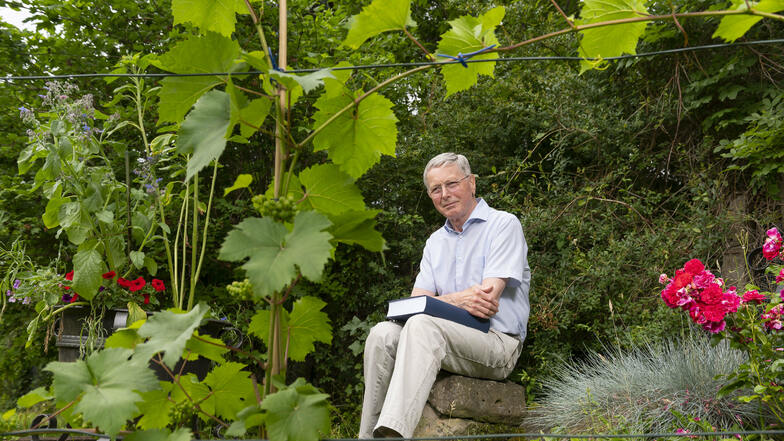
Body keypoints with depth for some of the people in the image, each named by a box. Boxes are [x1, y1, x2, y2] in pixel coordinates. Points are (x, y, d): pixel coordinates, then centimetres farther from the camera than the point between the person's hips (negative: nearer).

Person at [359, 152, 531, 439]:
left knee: (422, 326, -33)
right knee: (383, 334, -20)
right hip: (448, 339, 6)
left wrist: (443, 300, -1)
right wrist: (458, 300, -14)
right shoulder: (436, 242, 20)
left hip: (497, 342, -6)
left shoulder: (503, 225, 0)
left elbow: (487, 298, -12)